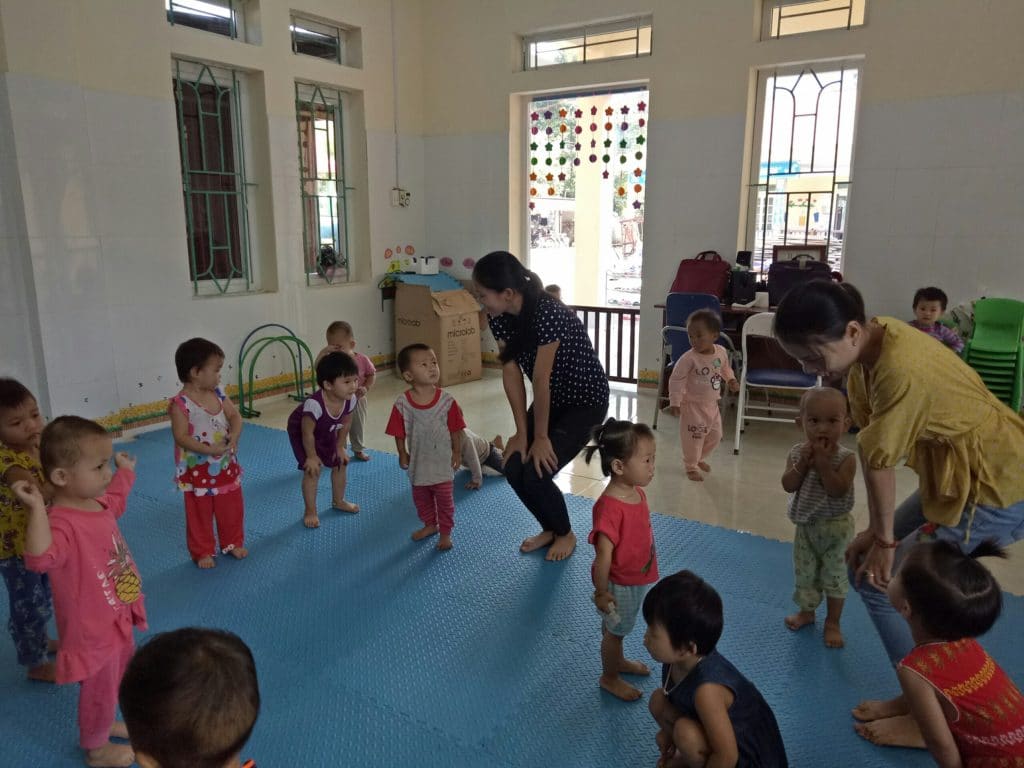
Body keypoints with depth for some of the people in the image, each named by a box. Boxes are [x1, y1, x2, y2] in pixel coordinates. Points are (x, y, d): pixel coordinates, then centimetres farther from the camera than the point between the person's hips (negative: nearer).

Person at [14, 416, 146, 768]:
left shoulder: (97, 502, -5)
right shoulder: (62, 522, -33)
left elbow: (116, 497, 21)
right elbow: (40, 559, -52)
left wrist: (126, 470, 31)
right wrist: (37, 508, -54)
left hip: (118, 618, 9)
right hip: (92, 630, -9)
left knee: (118, 681, 30)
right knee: (99, 690, 15)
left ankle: (106, 724, 56)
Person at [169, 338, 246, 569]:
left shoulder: (218, 394, -1)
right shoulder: (180, 404, -20)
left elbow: (235, 416, 1)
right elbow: (181, 437, -23)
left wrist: (234, 436, -19)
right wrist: (211, 449, -30)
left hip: (226, 466, 6)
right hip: (197, 472, -6)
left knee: (232, 509, 18)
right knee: (200, 515, 11)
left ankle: (233, 543, 37)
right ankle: (202, 551, 29)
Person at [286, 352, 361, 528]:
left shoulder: (351, 399, -27)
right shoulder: (314, 404, -45)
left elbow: (345, 424, -7)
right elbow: (307, 433, -30)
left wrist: (340, 447, 0)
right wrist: (312, 456, -18)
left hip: (327, 433, 6)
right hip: (300, 432, -6)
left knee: (341, 463, 10)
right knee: (313, 469, -12)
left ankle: (338, 501, 33)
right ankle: (310, 511, 7)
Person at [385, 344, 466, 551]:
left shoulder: (447, 400, -17)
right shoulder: (402, 403, -16)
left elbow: (455, 429, -8)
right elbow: (400, 432, -5)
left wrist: (457, 452, -3)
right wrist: (402, 454, 1)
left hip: (442, 458, -2)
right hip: (418, 459, 2)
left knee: (444, 496, 8)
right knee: (420, 495, 20)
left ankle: (445, 532, 26)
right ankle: (430, 525, 42)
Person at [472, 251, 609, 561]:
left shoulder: (547, 315, -34)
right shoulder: (499, 317, -11)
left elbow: (541, 381, -28)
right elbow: (511, 373, -9)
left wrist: (541, 437, -19)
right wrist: (522, 432, -9)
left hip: (585, 402, -7)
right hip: (550, 399, 7)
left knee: (536, 474, -14)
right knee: (514, 469, -3)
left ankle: (565, 534, 16)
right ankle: (550, 529, 23)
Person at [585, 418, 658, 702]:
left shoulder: (637, 492, -8)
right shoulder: (610, 507, -37)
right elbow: (603, 555, -30)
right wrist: (601, 593, -21)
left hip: (637, 579, 8)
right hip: (620, 585, -8)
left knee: (619, 628, 30)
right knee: (614, 630, 17)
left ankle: (618, 661, 55)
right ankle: (610, 678, 40)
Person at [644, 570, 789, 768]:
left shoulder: (706, 689, -38)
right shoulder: (676, 659, -15)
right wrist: (668, 731, 11)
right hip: (721, 729, 8)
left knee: (686, 732, -31)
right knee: (658, 701, -3)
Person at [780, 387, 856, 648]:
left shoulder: (846, 458, -19)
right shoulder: (797, 453, -9)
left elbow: (838, 491, -30)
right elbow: (788, 486, -16)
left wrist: (822, 462, -34)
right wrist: (803, 463, -27)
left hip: (835, 527, -4)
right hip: (806, 526, 4)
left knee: (835, 575, 10)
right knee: (804, 572, 18)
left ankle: (832, 622, 27)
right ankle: (806, 611, 40)